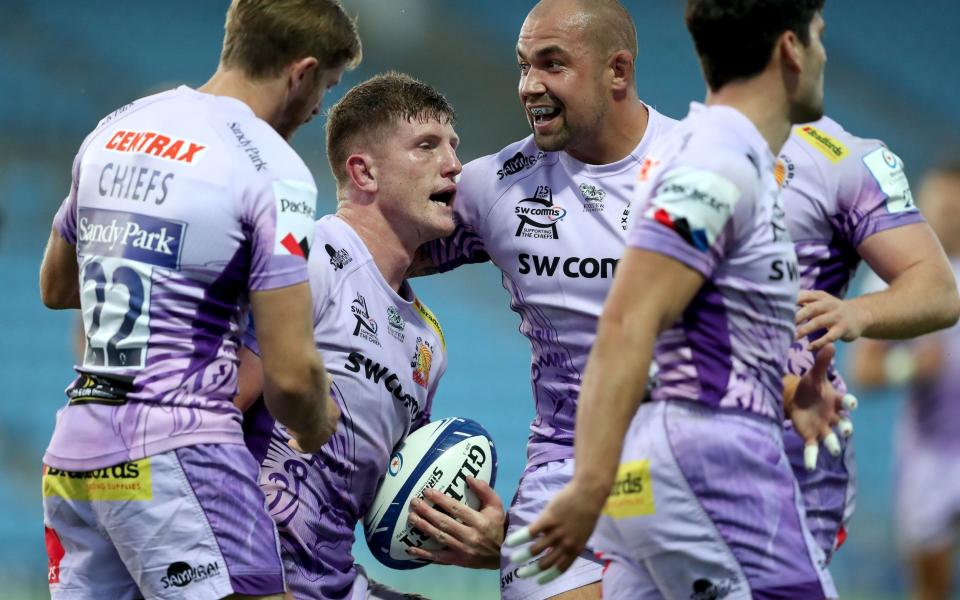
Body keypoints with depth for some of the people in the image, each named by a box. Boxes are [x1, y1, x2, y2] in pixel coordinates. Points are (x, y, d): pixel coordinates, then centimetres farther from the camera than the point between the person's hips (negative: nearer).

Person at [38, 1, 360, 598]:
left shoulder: (113, 130, 13)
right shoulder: (274, 171, -9)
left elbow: (56, 288, 29)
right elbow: (290, 374, -12)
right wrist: (316, 429, 8)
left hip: (74, 450, 8)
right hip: (178, 455, -8)